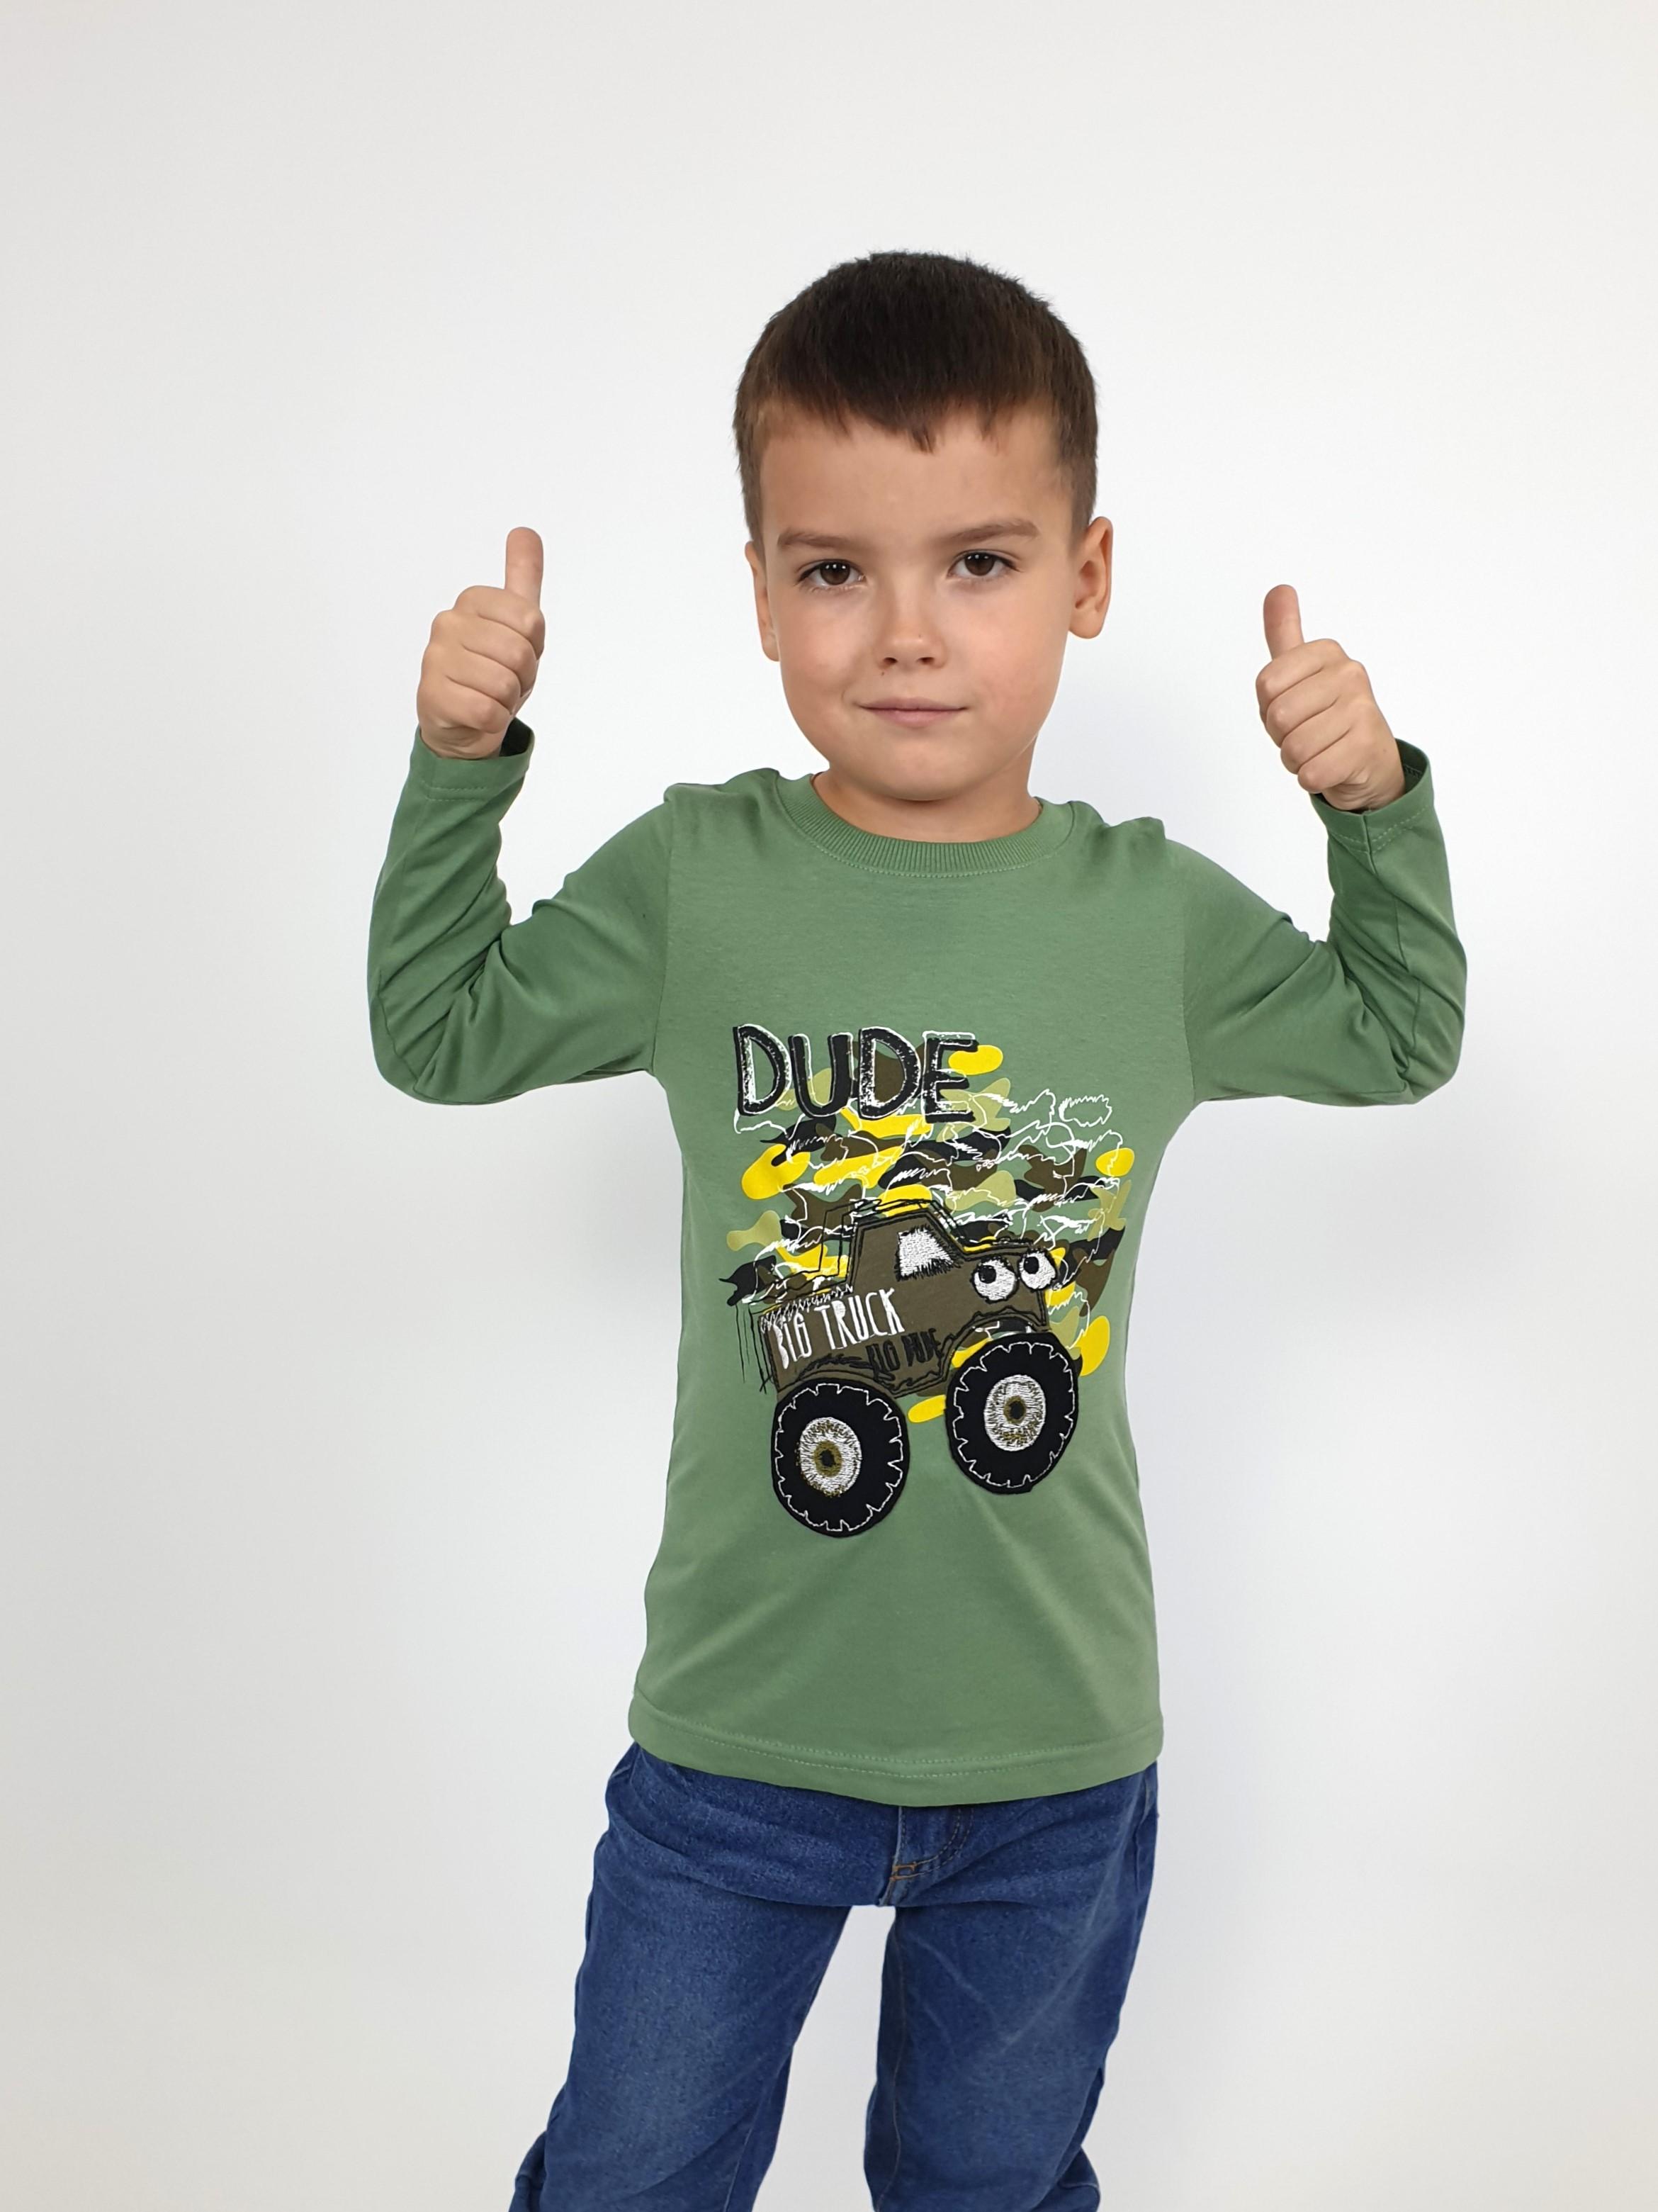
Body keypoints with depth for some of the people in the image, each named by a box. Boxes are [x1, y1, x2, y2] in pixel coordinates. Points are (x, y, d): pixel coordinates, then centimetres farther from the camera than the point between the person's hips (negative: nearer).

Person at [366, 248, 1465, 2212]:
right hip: (737, 1729, -1)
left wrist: (1375, 803, -3)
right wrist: (460, 759, -7)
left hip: (1057, 1745, 1)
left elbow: (1399, 1041, 12)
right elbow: (443, 1035, 4)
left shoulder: (1154, 914, -5)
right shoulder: (694, 877, -9)